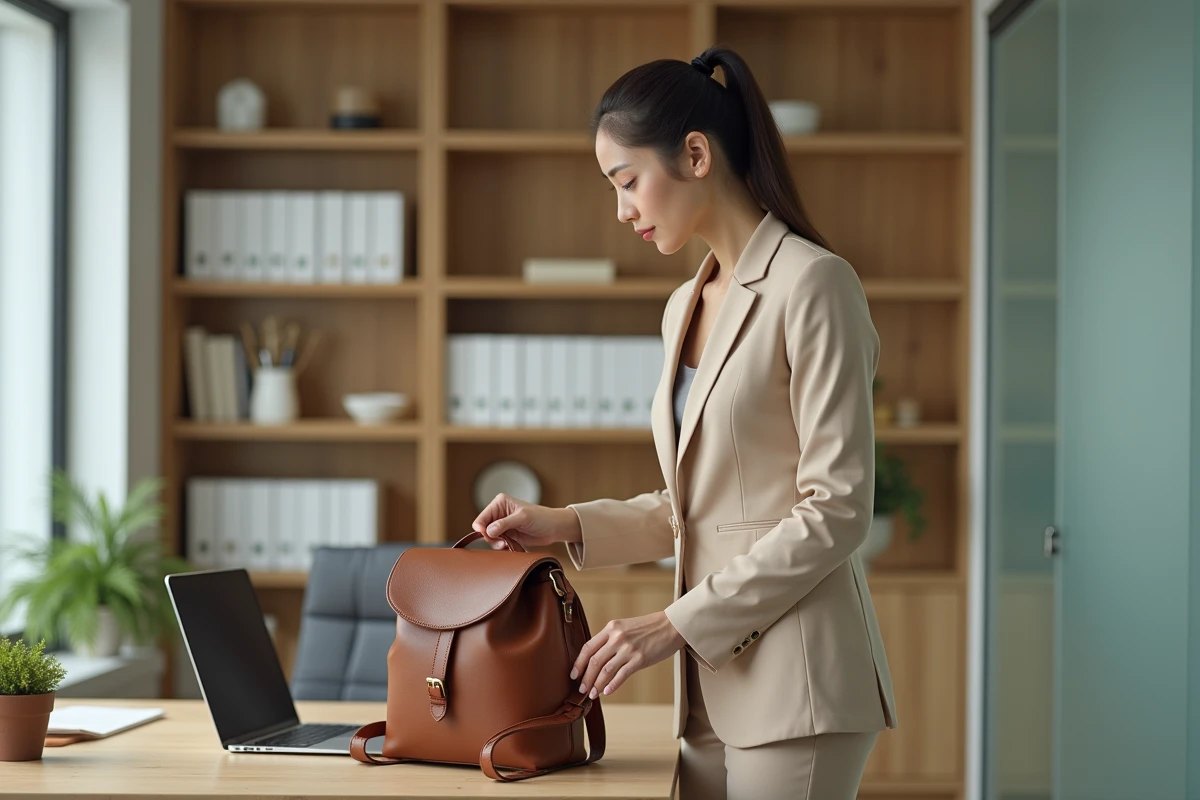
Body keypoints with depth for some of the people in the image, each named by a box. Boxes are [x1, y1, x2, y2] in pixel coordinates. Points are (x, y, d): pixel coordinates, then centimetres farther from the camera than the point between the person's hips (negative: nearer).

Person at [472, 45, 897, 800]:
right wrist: (568, 525, 7)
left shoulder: (812, 284, -10)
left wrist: (677, 622, -15)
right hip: (717, 684, 8)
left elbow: (836, 510, -15)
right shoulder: (686, 306, 15)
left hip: (797, 680, -7)